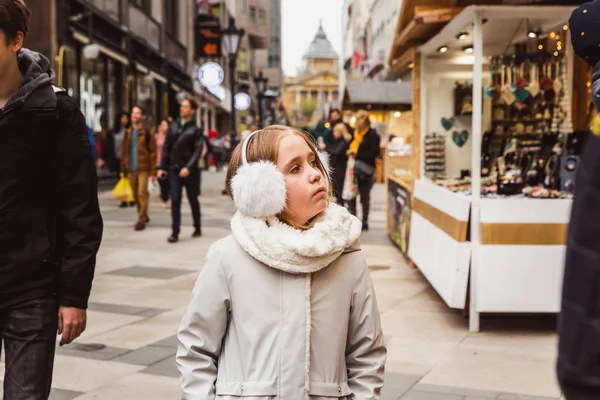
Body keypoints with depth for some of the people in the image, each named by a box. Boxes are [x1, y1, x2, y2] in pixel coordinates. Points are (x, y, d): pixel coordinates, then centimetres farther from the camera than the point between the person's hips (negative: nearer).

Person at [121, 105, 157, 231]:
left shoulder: (146, 133, -3)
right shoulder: (128, 133, 12)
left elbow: (153, 152, -5)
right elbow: (124, 151, 14)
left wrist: (153, 171, -10)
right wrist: (123, 169, 9)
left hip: (143, 169, -5)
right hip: (131, 169, 5)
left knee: (142, 194, -10)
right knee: (136, 195, 11)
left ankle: (141, 220, -7)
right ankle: (144, 216, 28)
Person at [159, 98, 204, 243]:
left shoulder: (195, 129, -2)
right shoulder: (173, 127, 10)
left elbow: (197, 151, -11)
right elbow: (166, 148, 11)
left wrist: (189, 167, -23)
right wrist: (162, 167, 5)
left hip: (190, 171, -3)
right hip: (174, 169, 3)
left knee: (193, 200, 8)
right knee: (175, 200, -3)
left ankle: (197, 228, 24)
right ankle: (175, 232, -2)